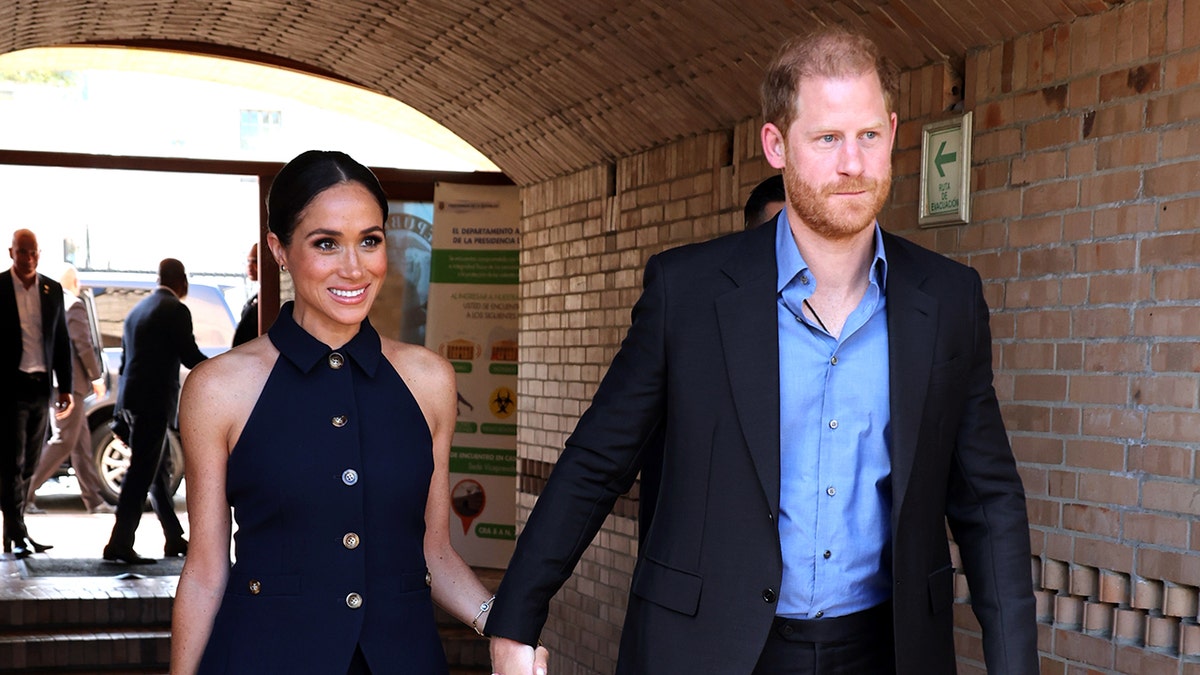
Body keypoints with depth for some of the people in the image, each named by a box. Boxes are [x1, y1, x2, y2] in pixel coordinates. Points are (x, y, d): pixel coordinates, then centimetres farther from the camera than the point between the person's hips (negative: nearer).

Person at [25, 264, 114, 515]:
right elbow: (83, 345, -16)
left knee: (81, 442, 12)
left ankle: (94, 500, 14)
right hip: (69, 383, -9)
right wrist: (97, 377, -8)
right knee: (63, 442, -7)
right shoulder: (74, 306, -11)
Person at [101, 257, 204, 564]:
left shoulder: (138, 309, 16)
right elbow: (191, 356, -12)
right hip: (154, 401, -9)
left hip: (133, 398, 9)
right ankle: (120, 543, -9)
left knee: (159, 471, 15)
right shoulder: (175, 310, -9)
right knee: (141, 473, -7)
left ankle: (174, 539, 23)